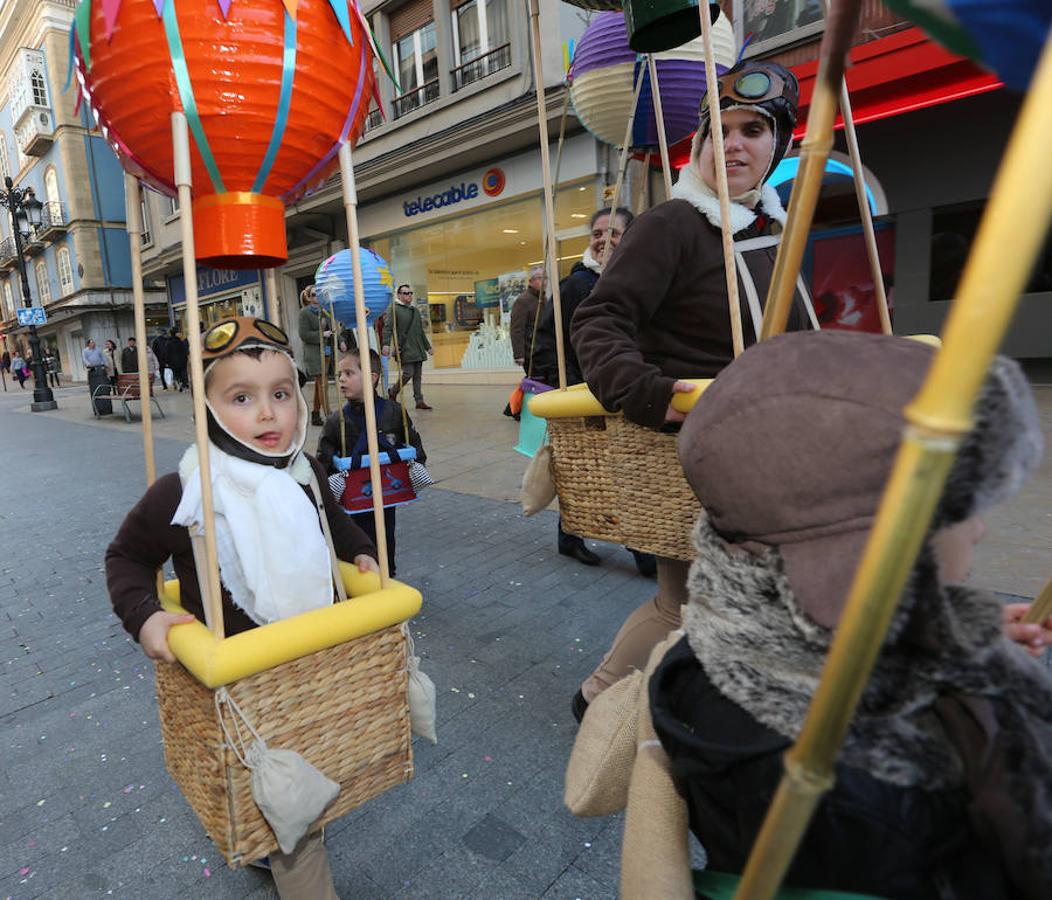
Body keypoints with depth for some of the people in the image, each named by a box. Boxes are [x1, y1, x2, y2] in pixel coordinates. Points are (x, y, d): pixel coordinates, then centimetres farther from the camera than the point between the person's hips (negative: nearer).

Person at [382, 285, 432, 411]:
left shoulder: (415, 310, 19)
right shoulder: (395, 310, -3)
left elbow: (421, 331, 25)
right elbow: (387, 328, -12)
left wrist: (427, 346, 24)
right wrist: (386, 344, -25)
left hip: (418, 349, 7)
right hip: (405, 349, -7)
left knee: (418, 375, 5)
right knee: (408, 373, -10)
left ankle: (419, 400, 8)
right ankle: (393, 392, 13)